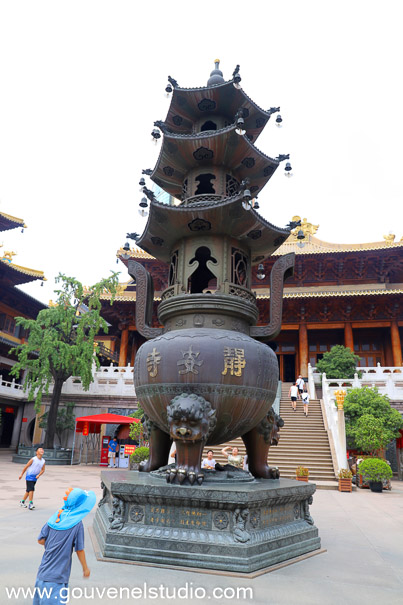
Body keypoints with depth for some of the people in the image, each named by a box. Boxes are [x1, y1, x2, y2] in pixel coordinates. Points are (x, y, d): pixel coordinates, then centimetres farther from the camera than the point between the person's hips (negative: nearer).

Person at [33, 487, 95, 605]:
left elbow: (40, 540, 4)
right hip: (58, 576, -6)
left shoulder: (55, 517, -2)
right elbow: (79, 550, -10)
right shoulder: (77, 523, -16)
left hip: (44, 572, 6)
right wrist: (85, 568, 5)